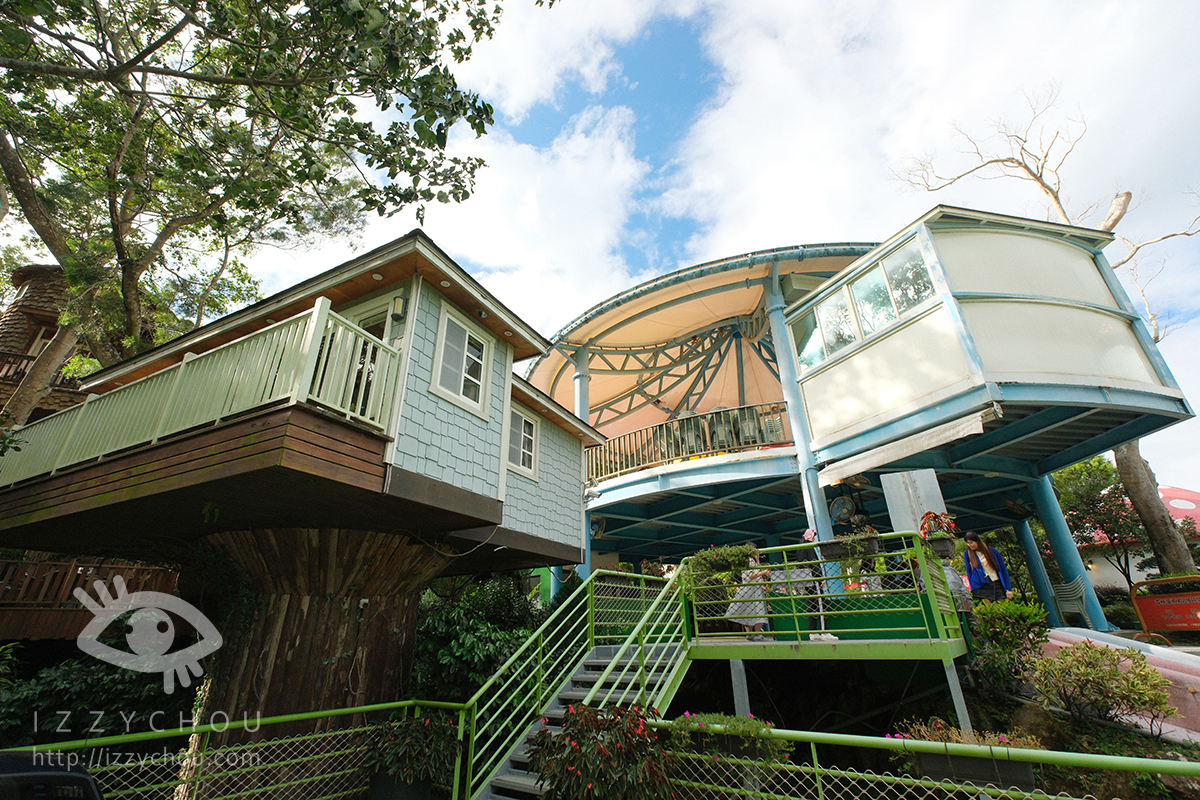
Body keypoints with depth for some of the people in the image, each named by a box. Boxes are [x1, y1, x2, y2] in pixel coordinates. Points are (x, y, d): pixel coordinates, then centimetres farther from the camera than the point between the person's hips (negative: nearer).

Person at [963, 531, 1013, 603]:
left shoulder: (992, 551, 4)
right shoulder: (967, 554, 5)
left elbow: (1003, 569, 7)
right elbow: (969, 572, 9)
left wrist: (1008, 589, 4)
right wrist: (972, 589, 3)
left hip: (997, 585, 1)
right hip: (981, 586, -1)